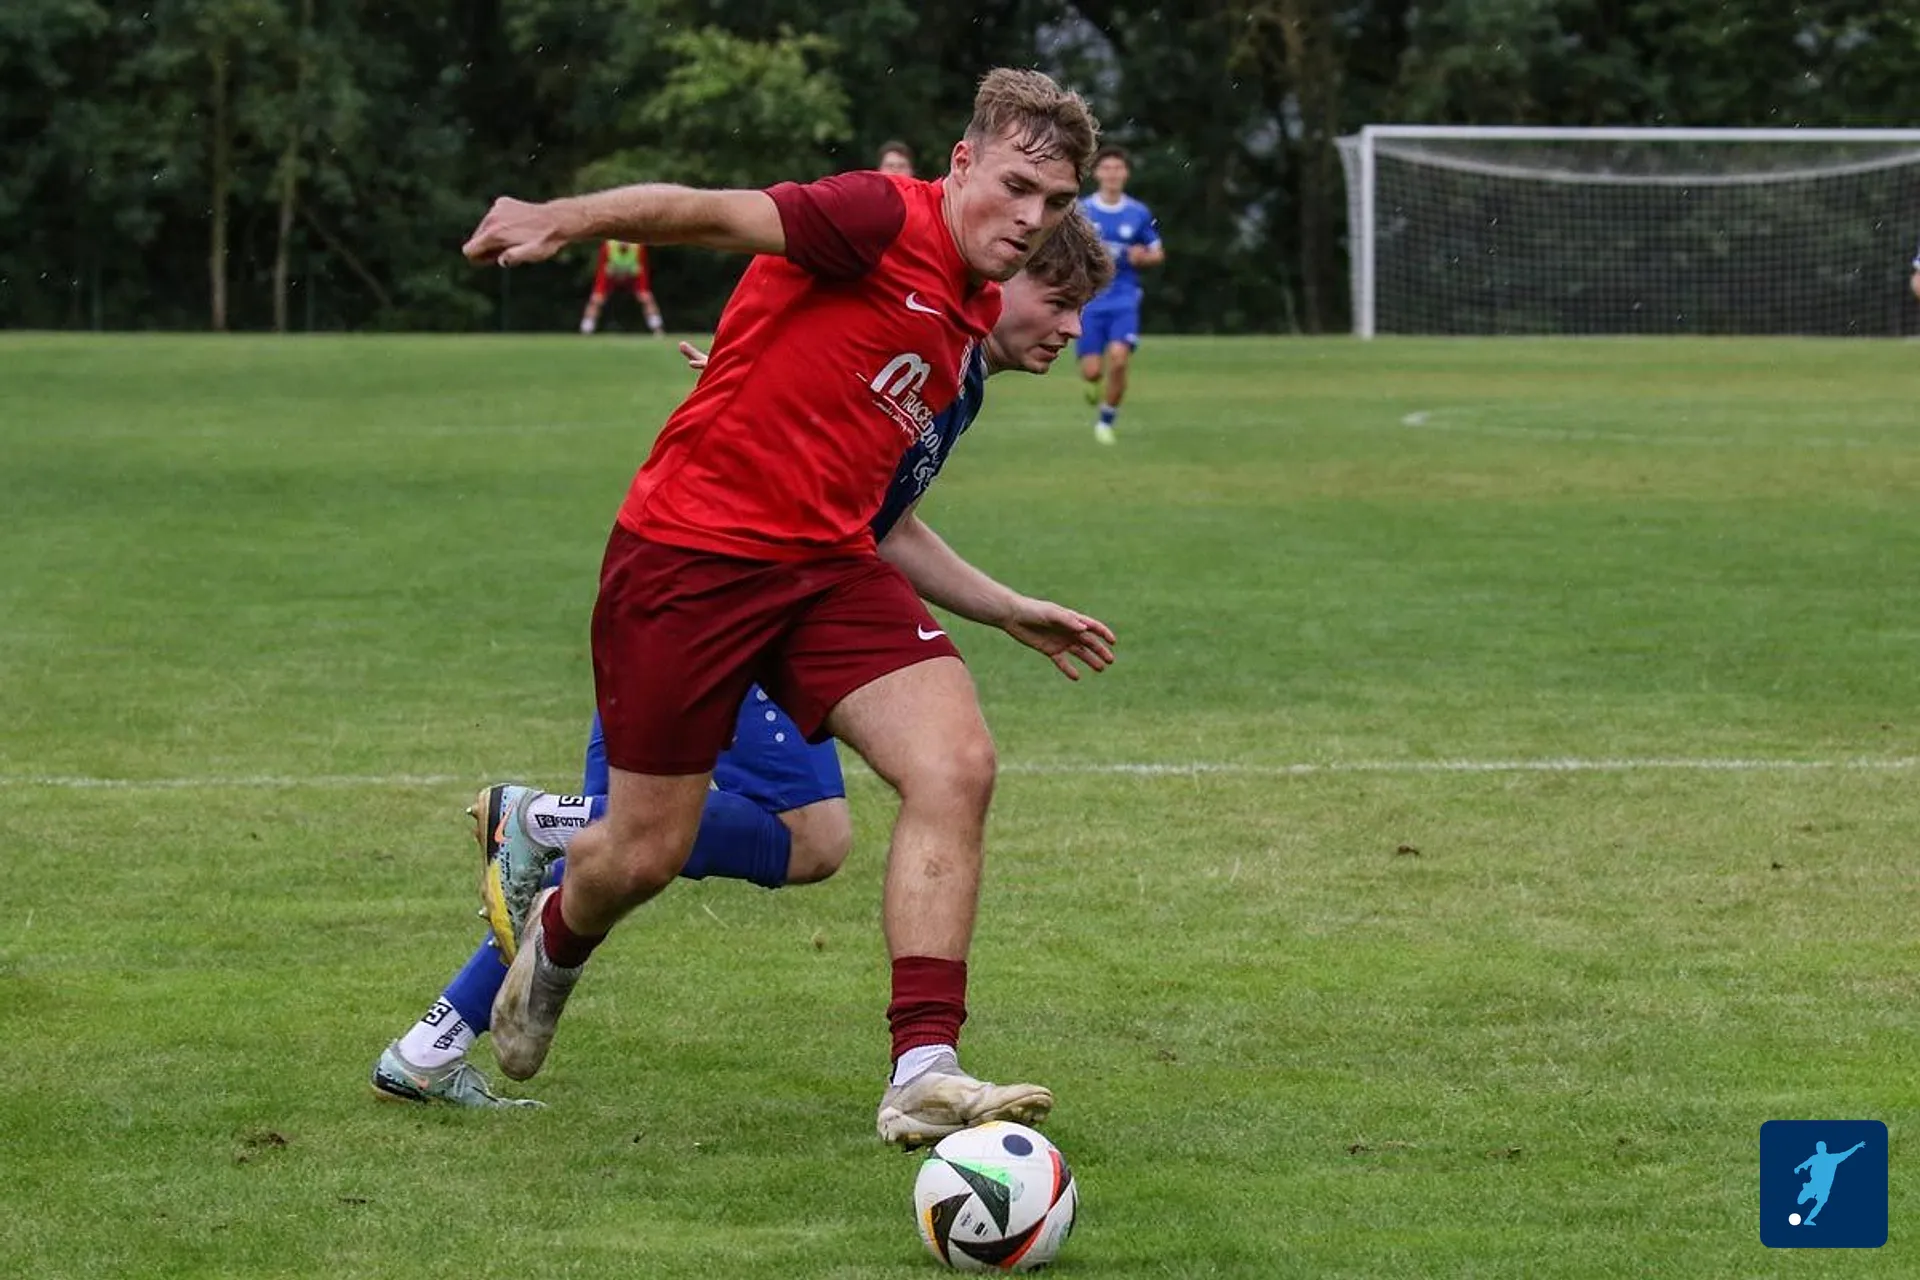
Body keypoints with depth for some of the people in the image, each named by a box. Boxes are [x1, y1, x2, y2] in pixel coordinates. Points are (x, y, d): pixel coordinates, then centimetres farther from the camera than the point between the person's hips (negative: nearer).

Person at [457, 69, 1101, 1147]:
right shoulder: (887, 220, -12)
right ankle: (553, 930, 41)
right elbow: (713, 214, -27)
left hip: (828, 566, 7)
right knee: (647, 853, 3)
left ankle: (925, 1073, -19)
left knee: (957, 767, -17)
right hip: (688, 553, -7)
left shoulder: (972, 319, 13)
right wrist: (567, 220, -43)